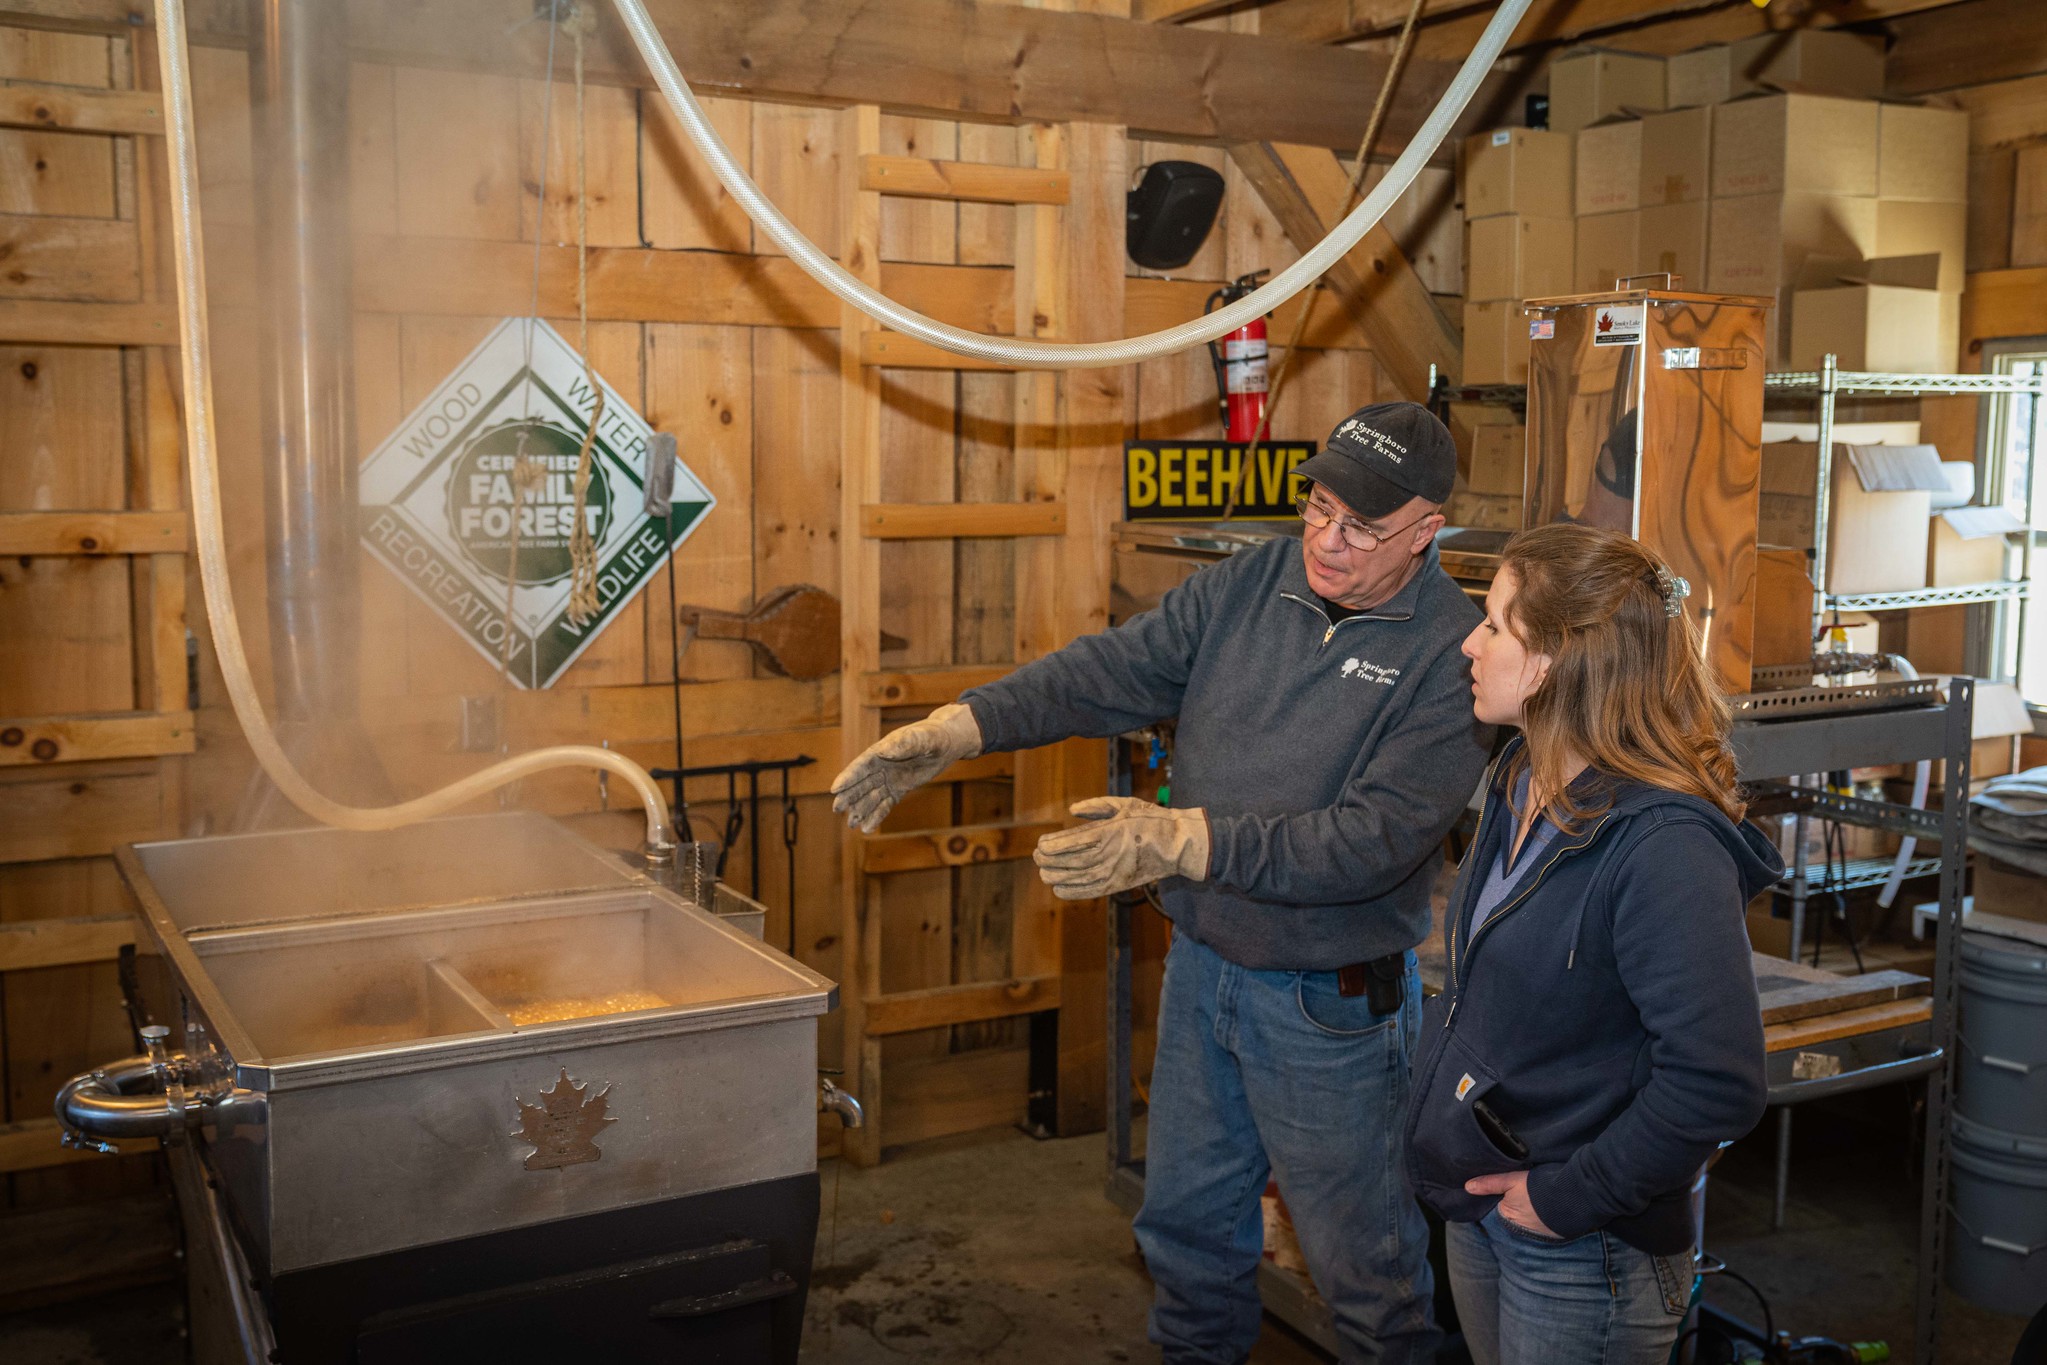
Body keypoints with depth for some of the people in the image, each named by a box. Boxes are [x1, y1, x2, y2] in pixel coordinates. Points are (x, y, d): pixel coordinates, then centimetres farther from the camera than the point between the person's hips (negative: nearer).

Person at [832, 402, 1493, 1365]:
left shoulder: (1451, 655, -19)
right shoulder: (1249, 582, -2)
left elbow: (1372, 839, -26)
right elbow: (1107, 672, -5)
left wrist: (1182, 842, -33)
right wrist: (956, 729, -17)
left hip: (1331, 1003, -5)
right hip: (1202, 962, 6)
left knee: (1361, 1255, 13)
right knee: (1187, 1220, 23)